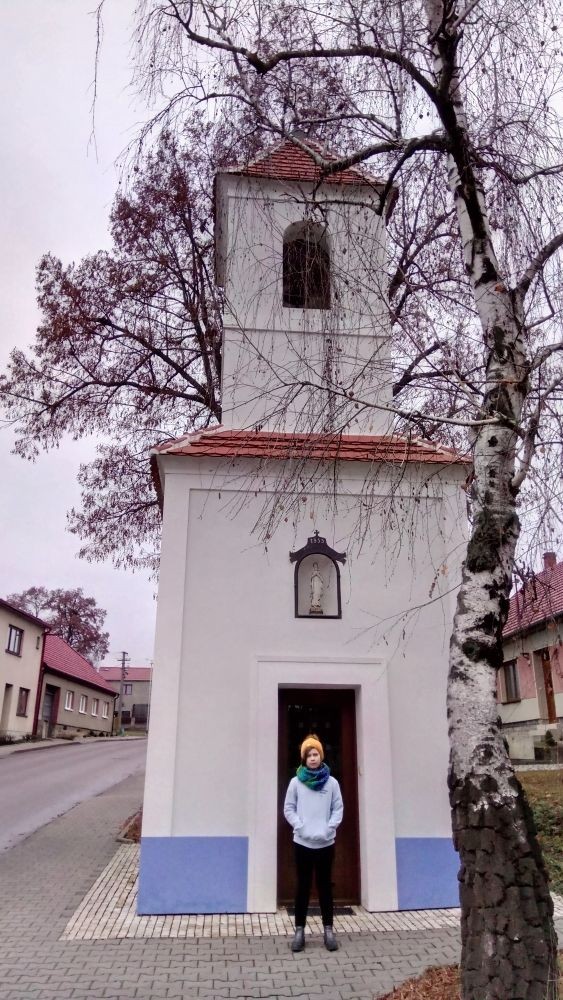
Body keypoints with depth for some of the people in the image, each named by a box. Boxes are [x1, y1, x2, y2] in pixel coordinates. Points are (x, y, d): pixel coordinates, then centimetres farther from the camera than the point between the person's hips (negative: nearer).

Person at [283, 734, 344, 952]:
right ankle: (299, 930, 17)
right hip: (302, 843, 0)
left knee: (324, 886, 10)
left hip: (325, 843, 0)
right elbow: (288, 809, 0)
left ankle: (328, 930, 20)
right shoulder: (296, 782, -2)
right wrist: (301, 827, -11)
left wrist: (328, 829, -11)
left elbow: (338, 809, 1)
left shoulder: (331, 782, -1)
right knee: (303, 886, 8)